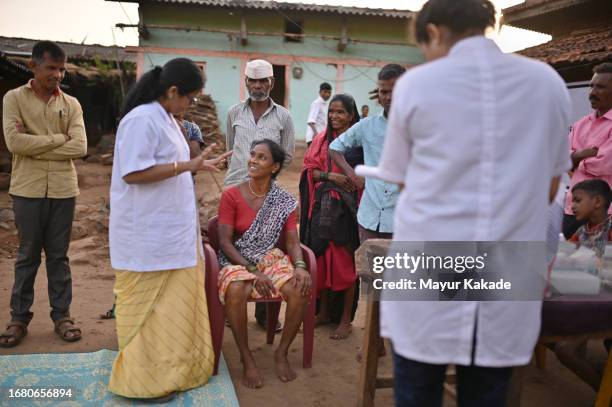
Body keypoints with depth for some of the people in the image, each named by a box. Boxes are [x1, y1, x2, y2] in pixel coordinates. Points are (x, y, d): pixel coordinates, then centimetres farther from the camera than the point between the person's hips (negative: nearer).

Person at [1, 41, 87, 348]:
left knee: (58, 255, 9)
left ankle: (61, 315, 18)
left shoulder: (71, 104, 6)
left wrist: (35, 146, -10)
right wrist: (58, 139, -9)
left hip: (63, 190, 2)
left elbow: (80, 147, -7)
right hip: (28, 190, -1)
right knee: (27, 256, 7)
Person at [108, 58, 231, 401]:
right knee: (149, 307, 2)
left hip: (172, 230, 10)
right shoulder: (142, 120, -17)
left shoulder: (166, 119, 14)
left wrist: (199, 165, 14)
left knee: (174, 301, 15)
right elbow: (133, 173, -23)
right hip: (148, 235, -10)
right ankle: (144, 380, 16)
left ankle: (170, 368, 29)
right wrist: (187, 166, -23)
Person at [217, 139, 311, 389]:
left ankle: (281, 353, -5)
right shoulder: (231, 195, -5)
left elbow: (293, 241, -2)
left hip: (272, 260, 2)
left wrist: (300, 265, -24)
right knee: (236, 290, -36)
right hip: (237, 262, -2)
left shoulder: (285, 202, 2)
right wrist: (253, 271, -21)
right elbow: (225, 242, -10)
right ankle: (247, 359, -16)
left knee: (301, 289, -27)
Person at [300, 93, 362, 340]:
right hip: (322, 206, 4)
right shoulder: (321, 139, 10)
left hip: (346, 207, -4)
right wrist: (330, 176, -12)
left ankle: (346, 318, 12)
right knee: (322, 258, 7)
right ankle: (325, 311, 23)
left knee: (344, 260, 0)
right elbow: (309, 169, 4)